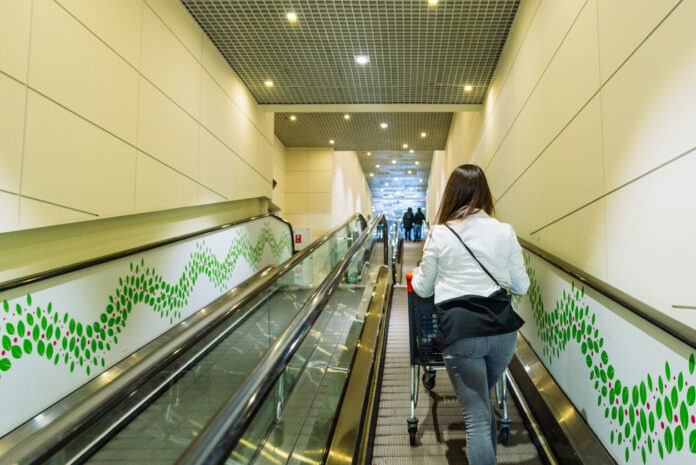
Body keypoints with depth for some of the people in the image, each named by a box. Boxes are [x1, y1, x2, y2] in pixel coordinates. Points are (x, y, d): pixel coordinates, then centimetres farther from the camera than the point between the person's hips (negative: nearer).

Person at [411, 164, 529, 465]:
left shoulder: (440, 235, -3)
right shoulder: (505, 232, 1)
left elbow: (423, 289, 7)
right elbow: (521, 287, 9)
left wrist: (415, 274, 30)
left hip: (461, 333, -3)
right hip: (502, 329, 4)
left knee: (476, 418, 5)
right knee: (483, 401, 27)